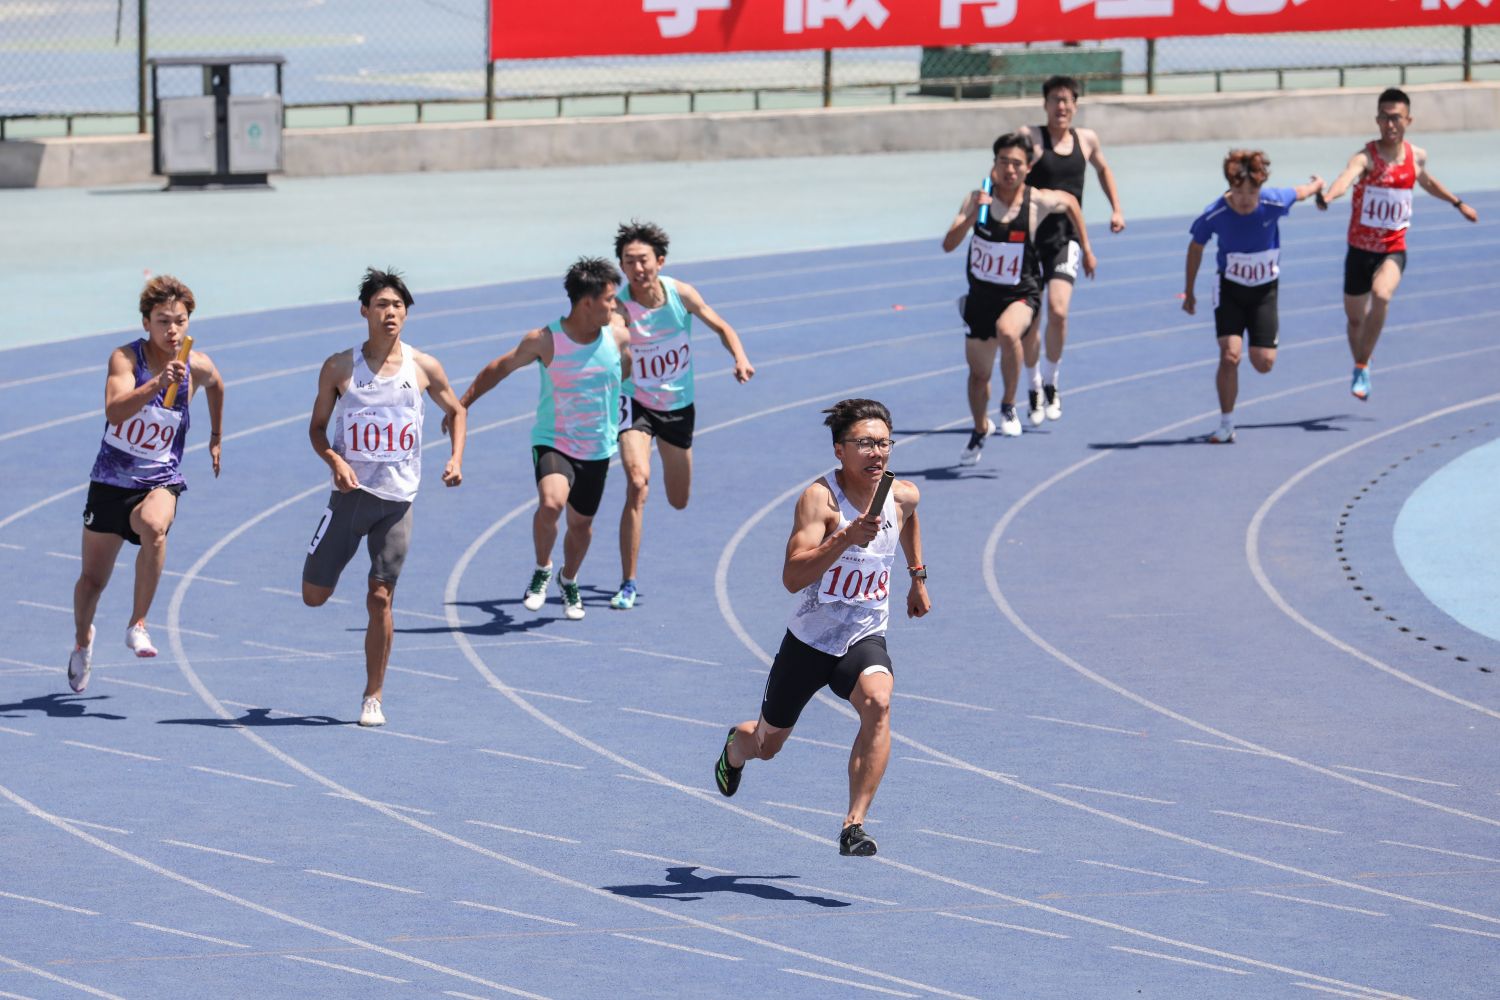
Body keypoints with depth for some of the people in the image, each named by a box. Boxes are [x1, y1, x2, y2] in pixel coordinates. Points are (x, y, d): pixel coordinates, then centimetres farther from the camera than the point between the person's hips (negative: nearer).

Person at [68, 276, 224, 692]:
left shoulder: (197, 366, -5)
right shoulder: (125, 358, -14)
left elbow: (215, 385, 22)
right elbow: (114, 411, -33)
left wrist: (216, 436, 30)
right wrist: (158, 383, -46)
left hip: (160, 482, 0)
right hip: (110, 481, 0)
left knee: (154, 528, -36)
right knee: (93, 579, 8)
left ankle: (138, 624, -22)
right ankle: (82, 640, 40)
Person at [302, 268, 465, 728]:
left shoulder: (423, 367, 0)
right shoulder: (339, 367, -2)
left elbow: (455, 412, 16)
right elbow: (317, 426, 5)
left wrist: (456, 457, -1)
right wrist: (334, 460, -15)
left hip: (398, 498, 0)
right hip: (351, 494, 0)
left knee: (380, 599, -3)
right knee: (314, 595, 2)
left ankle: (374, 697, 8)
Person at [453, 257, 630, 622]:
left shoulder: (618, 335, -9)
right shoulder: (544, 341, -15)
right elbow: (499, 368, -1)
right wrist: (461, 405, 2)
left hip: (598, 450, 3)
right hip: (553, 441, -3)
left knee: (581, 523, 14)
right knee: (551, 502, -29)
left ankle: (569, 582, 43)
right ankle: (542, 571, -3)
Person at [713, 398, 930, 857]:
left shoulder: (902, 495, -5)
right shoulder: (820, 497, -22)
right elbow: (792, 577, -34)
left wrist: (918, 576, 26)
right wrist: (846, 538, -45)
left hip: (865, 639, 2)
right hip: (809, 641, -2)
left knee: (877, 702, -32)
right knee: (767, 745, 17)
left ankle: (854, 825, -29)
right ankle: (736, 746, 57)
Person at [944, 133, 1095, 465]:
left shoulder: (1039, 202, -13)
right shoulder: (977, 199, -11)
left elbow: (1070, 202, 11)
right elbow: (949, 245, -21)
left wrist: (1086, 249, 14)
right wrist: (972, 217, -37)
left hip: (1020, 295, -3)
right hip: (981, 294, 3)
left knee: (1007, 331, -37)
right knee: (978, 373, 14)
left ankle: (1008, 406, -15)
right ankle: (980, 431, 43)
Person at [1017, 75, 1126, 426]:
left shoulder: (1086, 140, 8)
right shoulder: (1030, 137, -6)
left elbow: (1103, 169, 28)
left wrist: (1116, 209, 21)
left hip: (1067, 238, 1)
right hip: (1031, 237, -1)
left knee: (1058, 310, -17)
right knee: (1030, 319, 4)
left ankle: (1051, 384, 1)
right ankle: (1034, 389, 23)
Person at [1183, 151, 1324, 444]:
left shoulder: (1274, 203, -22)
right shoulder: (1214, 215, -22)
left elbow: (1299, 192, 2)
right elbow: (1196, 247, -3)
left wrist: (1317, 185, 26)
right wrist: (1189, 292, 6)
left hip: (1265, 290, 1)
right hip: (1230, 288, -1)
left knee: (1263, 363, -2)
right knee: (1229, 355, -17)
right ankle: (1226, 425, -4)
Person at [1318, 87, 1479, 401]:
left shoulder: (1417, 156, -2)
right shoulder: (1367, 157, -18)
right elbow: (1349, 174, -43)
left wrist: (1458, 203, 33)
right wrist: (1329, 195, -64)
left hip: (1393, 249, 1)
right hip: (1360, 249, -1)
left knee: (1381, 295, -30)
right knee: (1355, 318, 13)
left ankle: (1362, 368, -18)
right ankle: (1360, 368, 43)